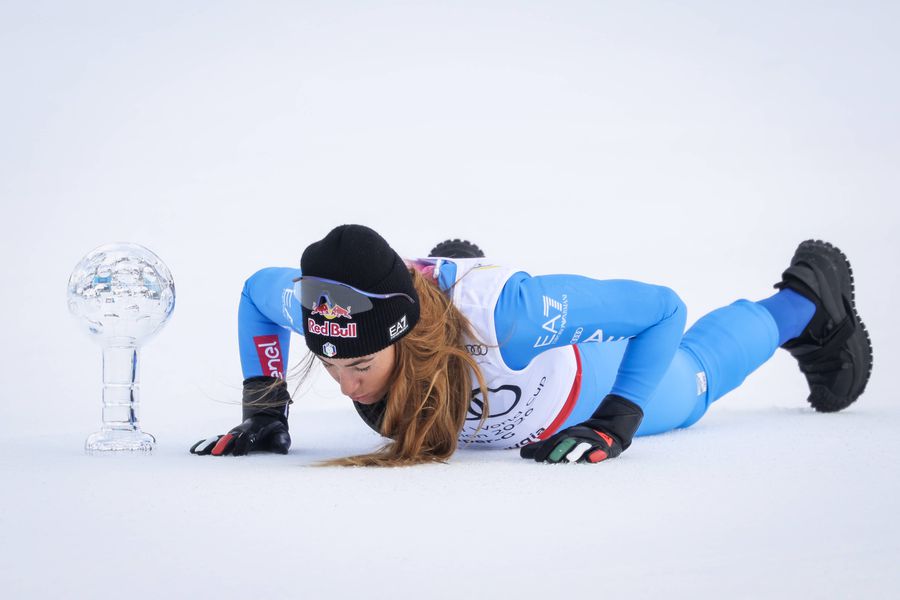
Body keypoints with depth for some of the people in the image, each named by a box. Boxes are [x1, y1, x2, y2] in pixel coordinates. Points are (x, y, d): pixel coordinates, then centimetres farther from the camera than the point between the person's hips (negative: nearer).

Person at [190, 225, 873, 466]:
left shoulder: (504, 311, -50)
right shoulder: (320, 307, -36)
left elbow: (663, 308, -38)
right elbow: (257, 290, -10)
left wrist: (614, 424, -42)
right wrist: (262, 411, -16)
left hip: (602, 366, -2)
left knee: (696, 375, 30)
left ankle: (805, 302, 54)